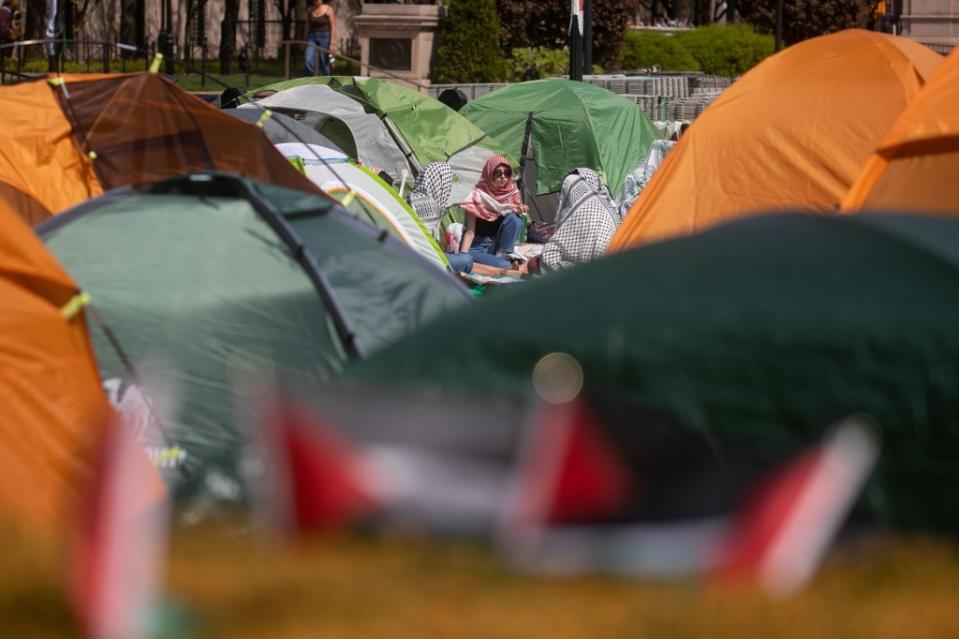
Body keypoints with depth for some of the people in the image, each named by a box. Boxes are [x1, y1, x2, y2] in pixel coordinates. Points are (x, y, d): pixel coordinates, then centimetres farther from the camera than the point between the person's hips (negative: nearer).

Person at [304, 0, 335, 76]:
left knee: (324, 63, 0)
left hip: (324, 37, -4)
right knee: (308, 60, -13)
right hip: (312, 37, 4)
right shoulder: (310, 10, 5)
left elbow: (333, 27, -8)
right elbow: (308, 26, 13)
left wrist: (331, 44, -14)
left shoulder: (328, 10, -7)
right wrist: (306, 41, 12)